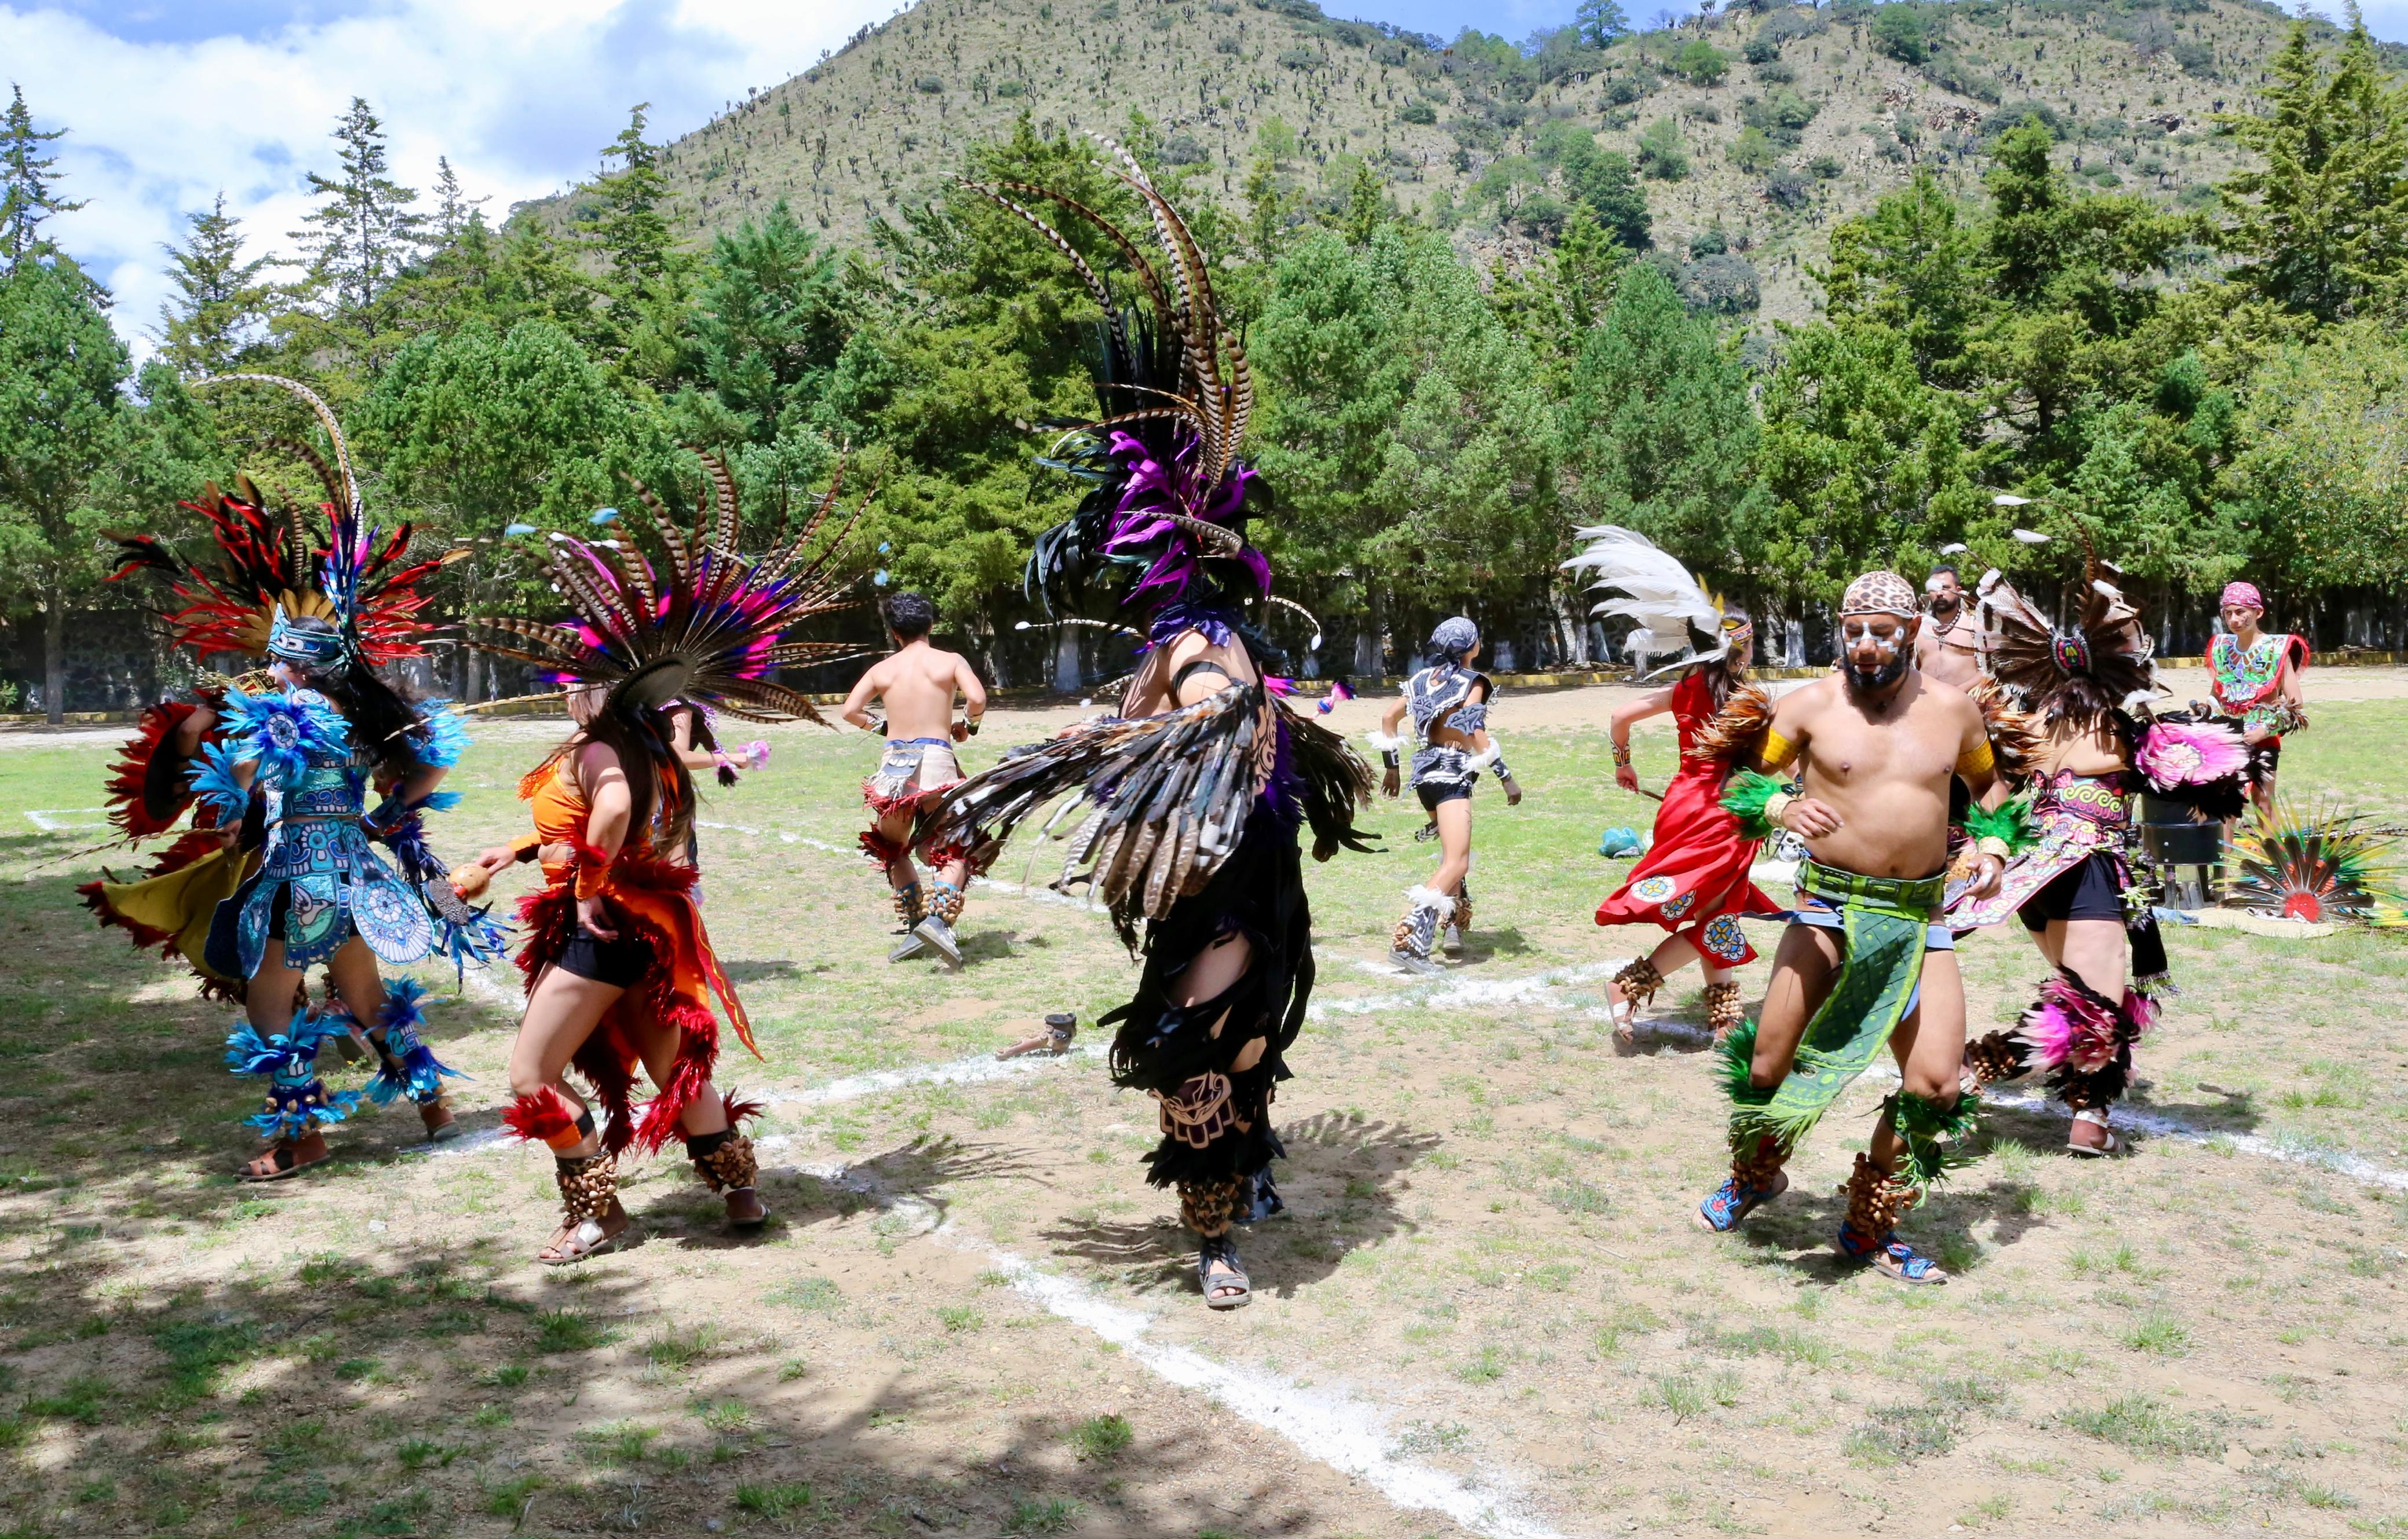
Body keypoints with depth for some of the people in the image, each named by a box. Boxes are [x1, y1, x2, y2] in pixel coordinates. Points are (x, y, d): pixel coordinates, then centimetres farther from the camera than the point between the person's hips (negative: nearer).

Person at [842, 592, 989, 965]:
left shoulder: (882, 668, 11)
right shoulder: (950, 661, 5)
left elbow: (850, 711, 4)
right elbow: (977, 698, -10)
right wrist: (968, 725, 10)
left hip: (893, 764, 2)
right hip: (935, 760, -2)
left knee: (894, 849, 22)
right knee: (955, 851, 3)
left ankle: (915, 924, 14)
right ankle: (938, 919, -21)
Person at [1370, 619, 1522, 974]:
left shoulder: (1424, 678, 14)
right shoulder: (1471, 682, -6)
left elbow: (1389, 719, 14)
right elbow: (1476, 736, -16)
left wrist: (1391, 767, 22)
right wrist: (1507, 779, -13)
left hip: (1424, 772, 8)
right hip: (1453, 774, -8)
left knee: (1454, 849, 29)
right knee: (1457, 864, -14)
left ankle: (1455, 924, 29)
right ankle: (1408, 941, -29)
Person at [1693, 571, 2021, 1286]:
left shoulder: (1955, 710, 5)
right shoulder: (1811, 705, -4)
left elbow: (1988, 787, 22)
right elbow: (1745, 782, 0)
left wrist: (1993, 848, 5)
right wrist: (1783, 808, -20)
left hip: (1919, 917, 2)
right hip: (1828, 906, -2)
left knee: (1936, 1084, -5)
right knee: (1768, 1064, -3)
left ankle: (1872, 1228, 16)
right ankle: (1752, 1177, 30)